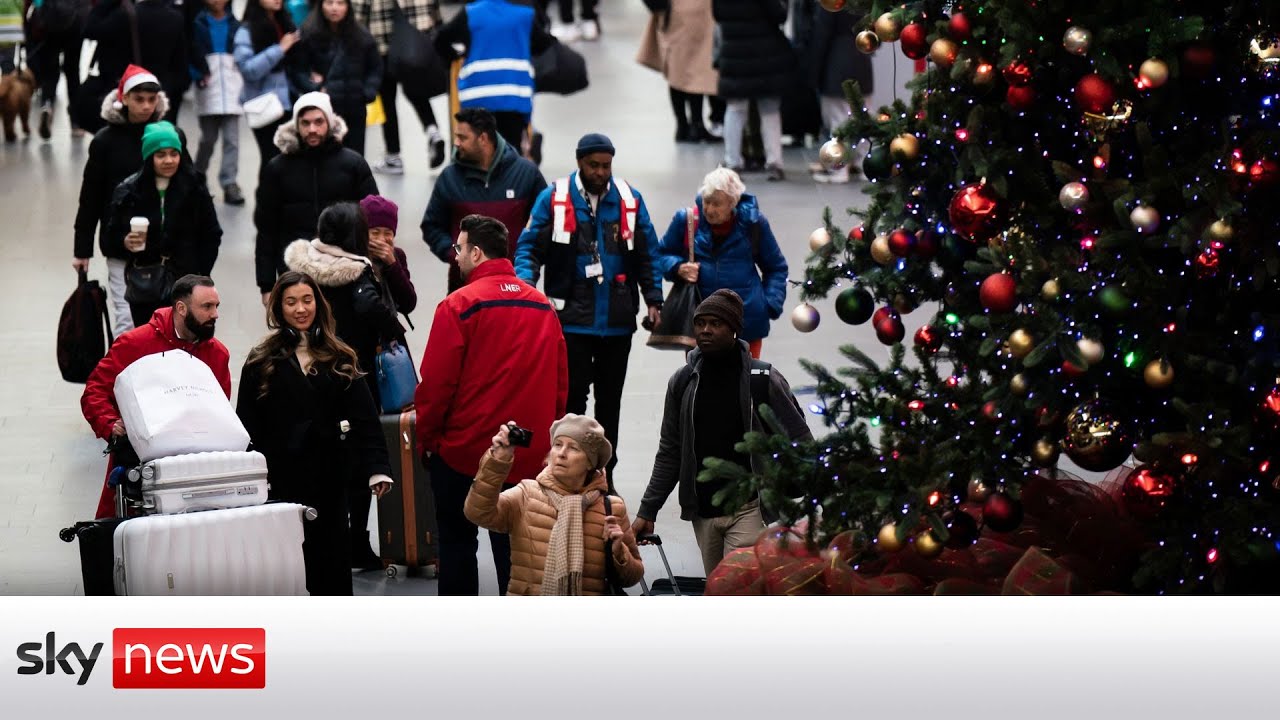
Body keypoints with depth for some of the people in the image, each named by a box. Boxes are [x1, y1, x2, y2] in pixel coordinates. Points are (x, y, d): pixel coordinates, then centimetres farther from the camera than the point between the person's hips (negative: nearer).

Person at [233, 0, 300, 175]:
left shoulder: (287, 25, 10)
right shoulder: (247, 31, -5)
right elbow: (248, 69, -16)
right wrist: (280, 49, -17)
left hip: (290, 103, 4)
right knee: (272, 158, -5)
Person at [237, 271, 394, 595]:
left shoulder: (339, 359, 7)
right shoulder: (261, 362, 3)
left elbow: (364, 419, 0)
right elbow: (247, 424, 0)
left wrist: (377, 467, -12)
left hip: (329, 473, 1)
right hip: (283, 474, -1)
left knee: (332, 559, 5)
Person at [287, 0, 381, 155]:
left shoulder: (362, 37, 6)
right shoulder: (308, 35, -5)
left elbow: (375, 68, 14)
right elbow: (297, 71, -3)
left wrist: (368, 92, -1)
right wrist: (315, 90, -17)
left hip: (355, 108, 3)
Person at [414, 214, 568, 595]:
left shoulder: (459, 305, -13)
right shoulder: (542, 306, 3)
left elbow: (436, 383, -13)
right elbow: (560, 380, 8)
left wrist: (427, 437, 0)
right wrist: (544, 432, 18)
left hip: (464, 449, -4)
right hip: (529, 455, 4)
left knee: (457, 540, 11)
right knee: (515, 545, 9)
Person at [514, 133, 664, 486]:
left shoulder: (630, 201, 6)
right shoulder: (553, 199, -3)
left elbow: (647, 255, 11)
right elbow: (529, 247, -2)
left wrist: (653, 298, 1)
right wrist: (525, 283, -20)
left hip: (617, 320, 3)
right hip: (572, 320, -3)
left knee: (610, 398, 11)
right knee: (572, 396, -7)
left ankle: (604, 476, 21)